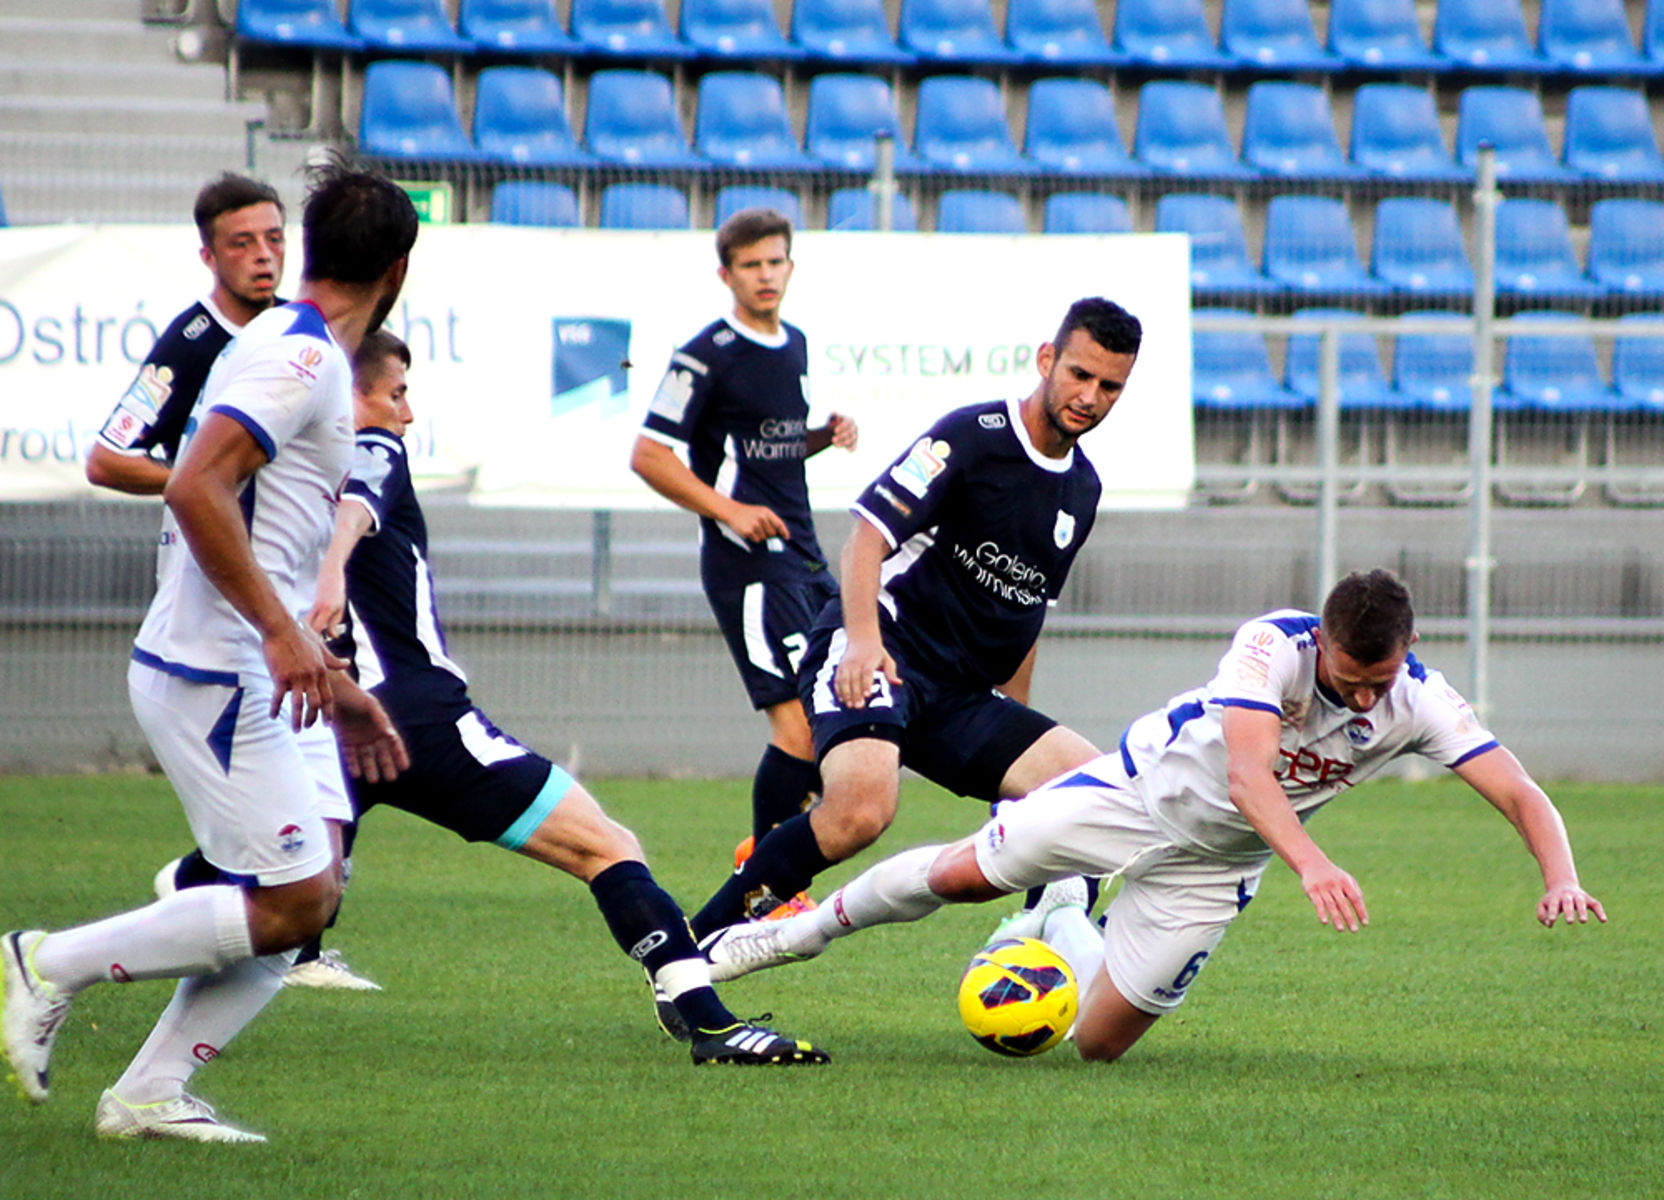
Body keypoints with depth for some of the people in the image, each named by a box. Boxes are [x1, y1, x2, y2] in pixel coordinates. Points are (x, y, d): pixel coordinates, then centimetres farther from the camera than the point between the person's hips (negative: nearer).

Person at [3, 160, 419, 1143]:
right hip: (214, 679, -10)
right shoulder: (299, 358, -14)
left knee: (311, 889, 4)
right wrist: (283, 631, -28)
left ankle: (150, 1094, 4)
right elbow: (195, 490, -26)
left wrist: (337, 686, 25)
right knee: (292, 903, -11)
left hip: (260, 678, 10)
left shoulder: (314, 359, 17)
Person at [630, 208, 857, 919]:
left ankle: (766, 848, 22)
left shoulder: (794, 347, 15)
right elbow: (648, 455, -10)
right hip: (747, 560, -9)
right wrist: (726, 509, -17)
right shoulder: (709, 356, -9)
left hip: (800, 554, 9)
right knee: (799, 718, -15)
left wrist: (826, 436, 7)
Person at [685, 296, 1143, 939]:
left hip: (962, 695, 8)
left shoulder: (1083, 488, 16)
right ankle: (695, 940, -21)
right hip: (880, 656, -8)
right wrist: (863, 637, -31)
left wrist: (1012, 733, 28)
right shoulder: (974, 435, -7)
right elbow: (868, 535, -15)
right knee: (863, 807, -34)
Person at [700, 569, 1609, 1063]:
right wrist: (1311, 862, -64)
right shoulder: (1272, 645, -33)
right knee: (961, 874, -2)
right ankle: (810, 927, 29)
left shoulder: (1420, 705, -24)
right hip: (1147, 784, -3)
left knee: (1098, 1041, 1)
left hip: (1213, 864, 3)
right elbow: (1246, 773, -47)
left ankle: (1058, 923, 36)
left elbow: (1521, 795, -29)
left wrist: (1561, 878, -50)